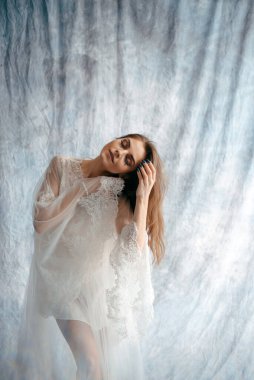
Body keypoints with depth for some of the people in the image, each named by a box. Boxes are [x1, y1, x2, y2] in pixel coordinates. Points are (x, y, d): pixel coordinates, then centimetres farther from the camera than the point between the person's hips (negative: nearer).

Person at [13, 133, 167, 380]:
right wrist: (84, 188, -21)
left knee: (113, 359, 10)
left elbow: (133, 250, -26)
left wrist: (143, 196, -29)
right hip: (63, 278, -2)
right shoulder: (62, 166, -11)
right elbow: (41, 221, -20)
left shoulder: (120, 194, -12)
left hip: (100, 281, 2)